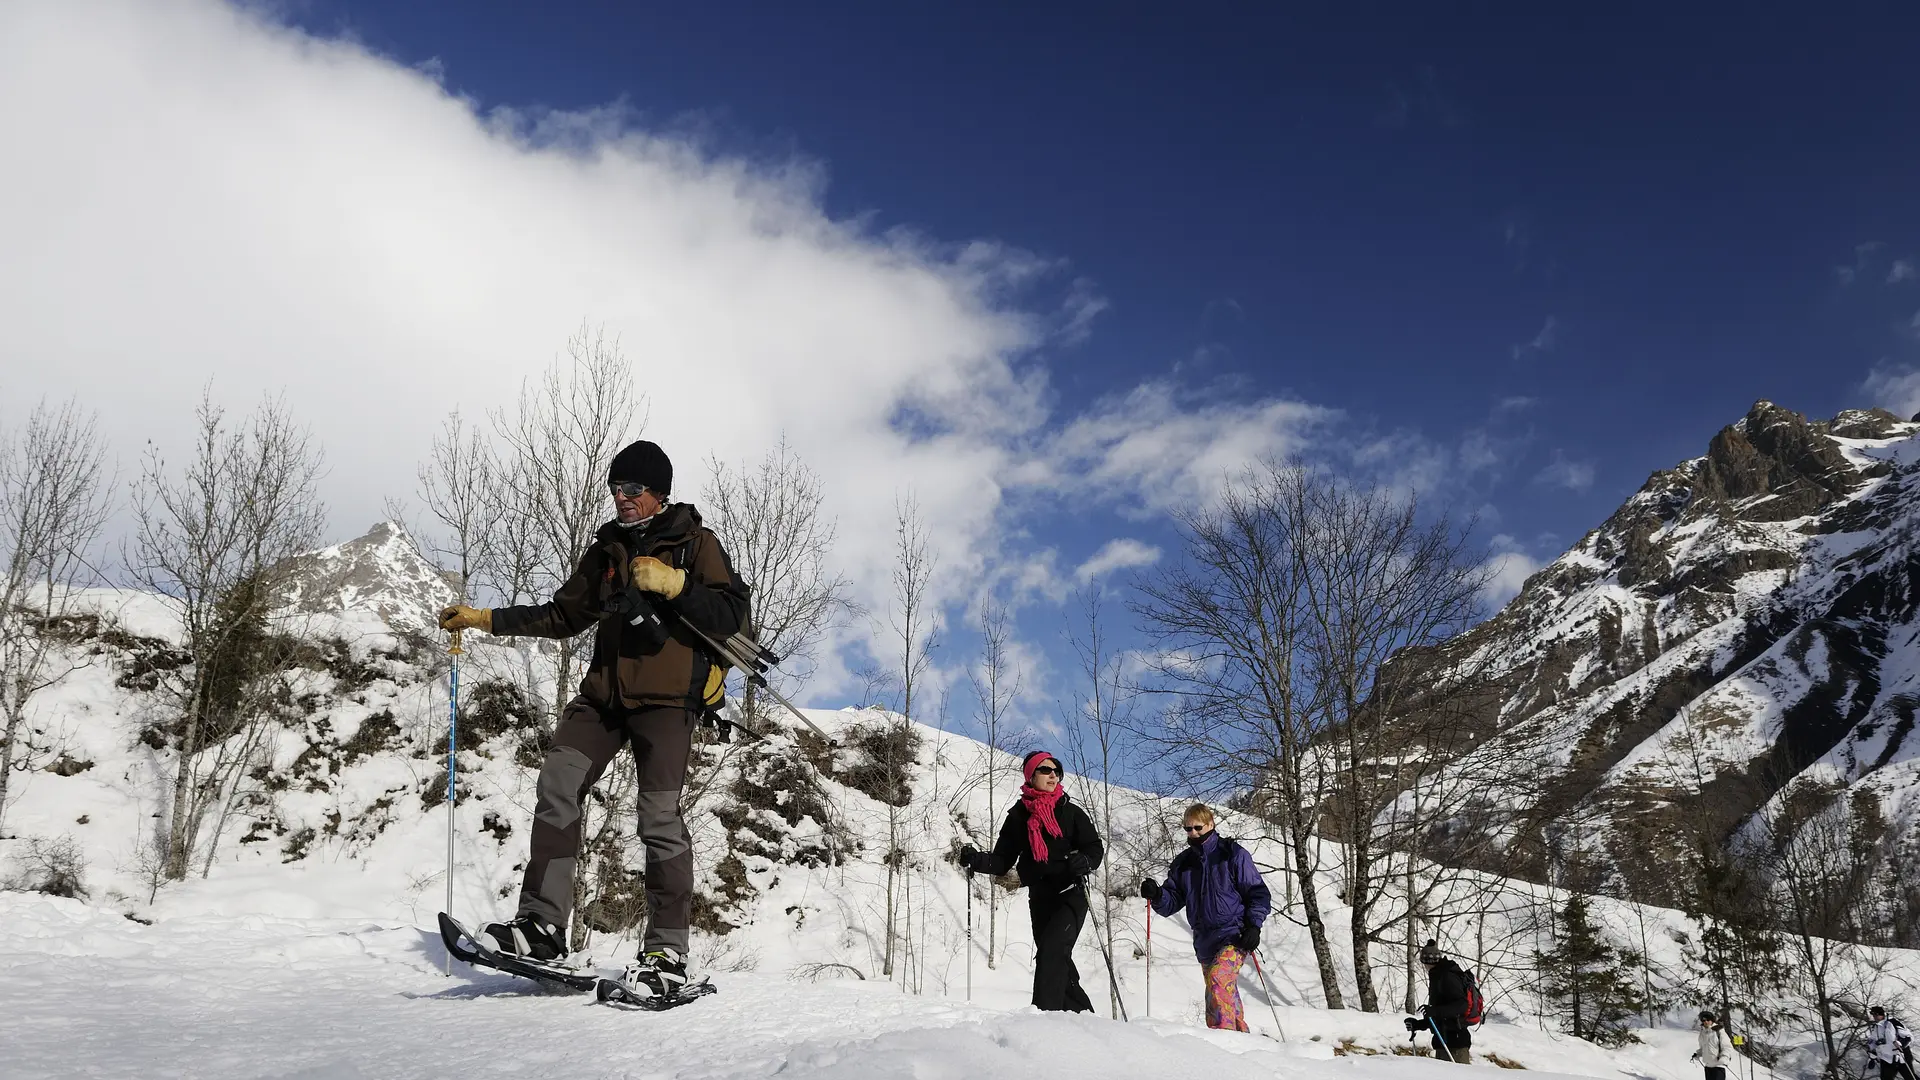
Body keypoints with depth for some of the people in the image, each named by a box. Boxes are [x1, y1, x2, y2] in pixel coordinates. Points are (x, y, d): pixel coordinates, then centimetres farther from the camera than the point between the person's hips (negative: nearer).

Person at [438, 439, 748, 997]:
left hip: (666, 697, -6)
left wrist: (673, 584, -18)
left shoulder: (694, 543, 3)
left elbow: (732, 613, -7)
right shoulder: (608, 549, 20)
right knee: (557, 783, -9)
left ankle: (668, 953, -6)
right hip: (603, 693, 6)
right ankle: (542, 922, -6)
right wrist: (486, 619, 20)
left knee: (659, 816, -12)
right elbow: (564, 615, 25)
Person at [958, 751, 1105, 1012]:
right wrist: (976, 860, -11)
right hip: (1040, 899, 4)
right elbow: (1003, 860, 9)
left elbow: (1095, 847, 2)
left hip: (1070, 895, -3)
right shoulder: (1018, 816, 9)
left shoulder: (1070, 812, 4)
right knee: (1057, 962, 7)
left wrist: (1084, 861, -21)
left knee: (1052, 949, -22)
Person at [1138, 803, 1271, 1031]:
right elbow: (1172, 901, 10)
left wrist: (1254, 925, -13)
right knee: (1227, 994, 13)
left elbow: (1258, 893, -1)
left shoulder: (1233, 854, -3)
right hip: (1205, 940, 6)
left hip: (1235, 935, -6)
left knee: (1218, 978, -27)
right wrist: (1157, 895, -12)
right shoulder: (1183, 863, 11)